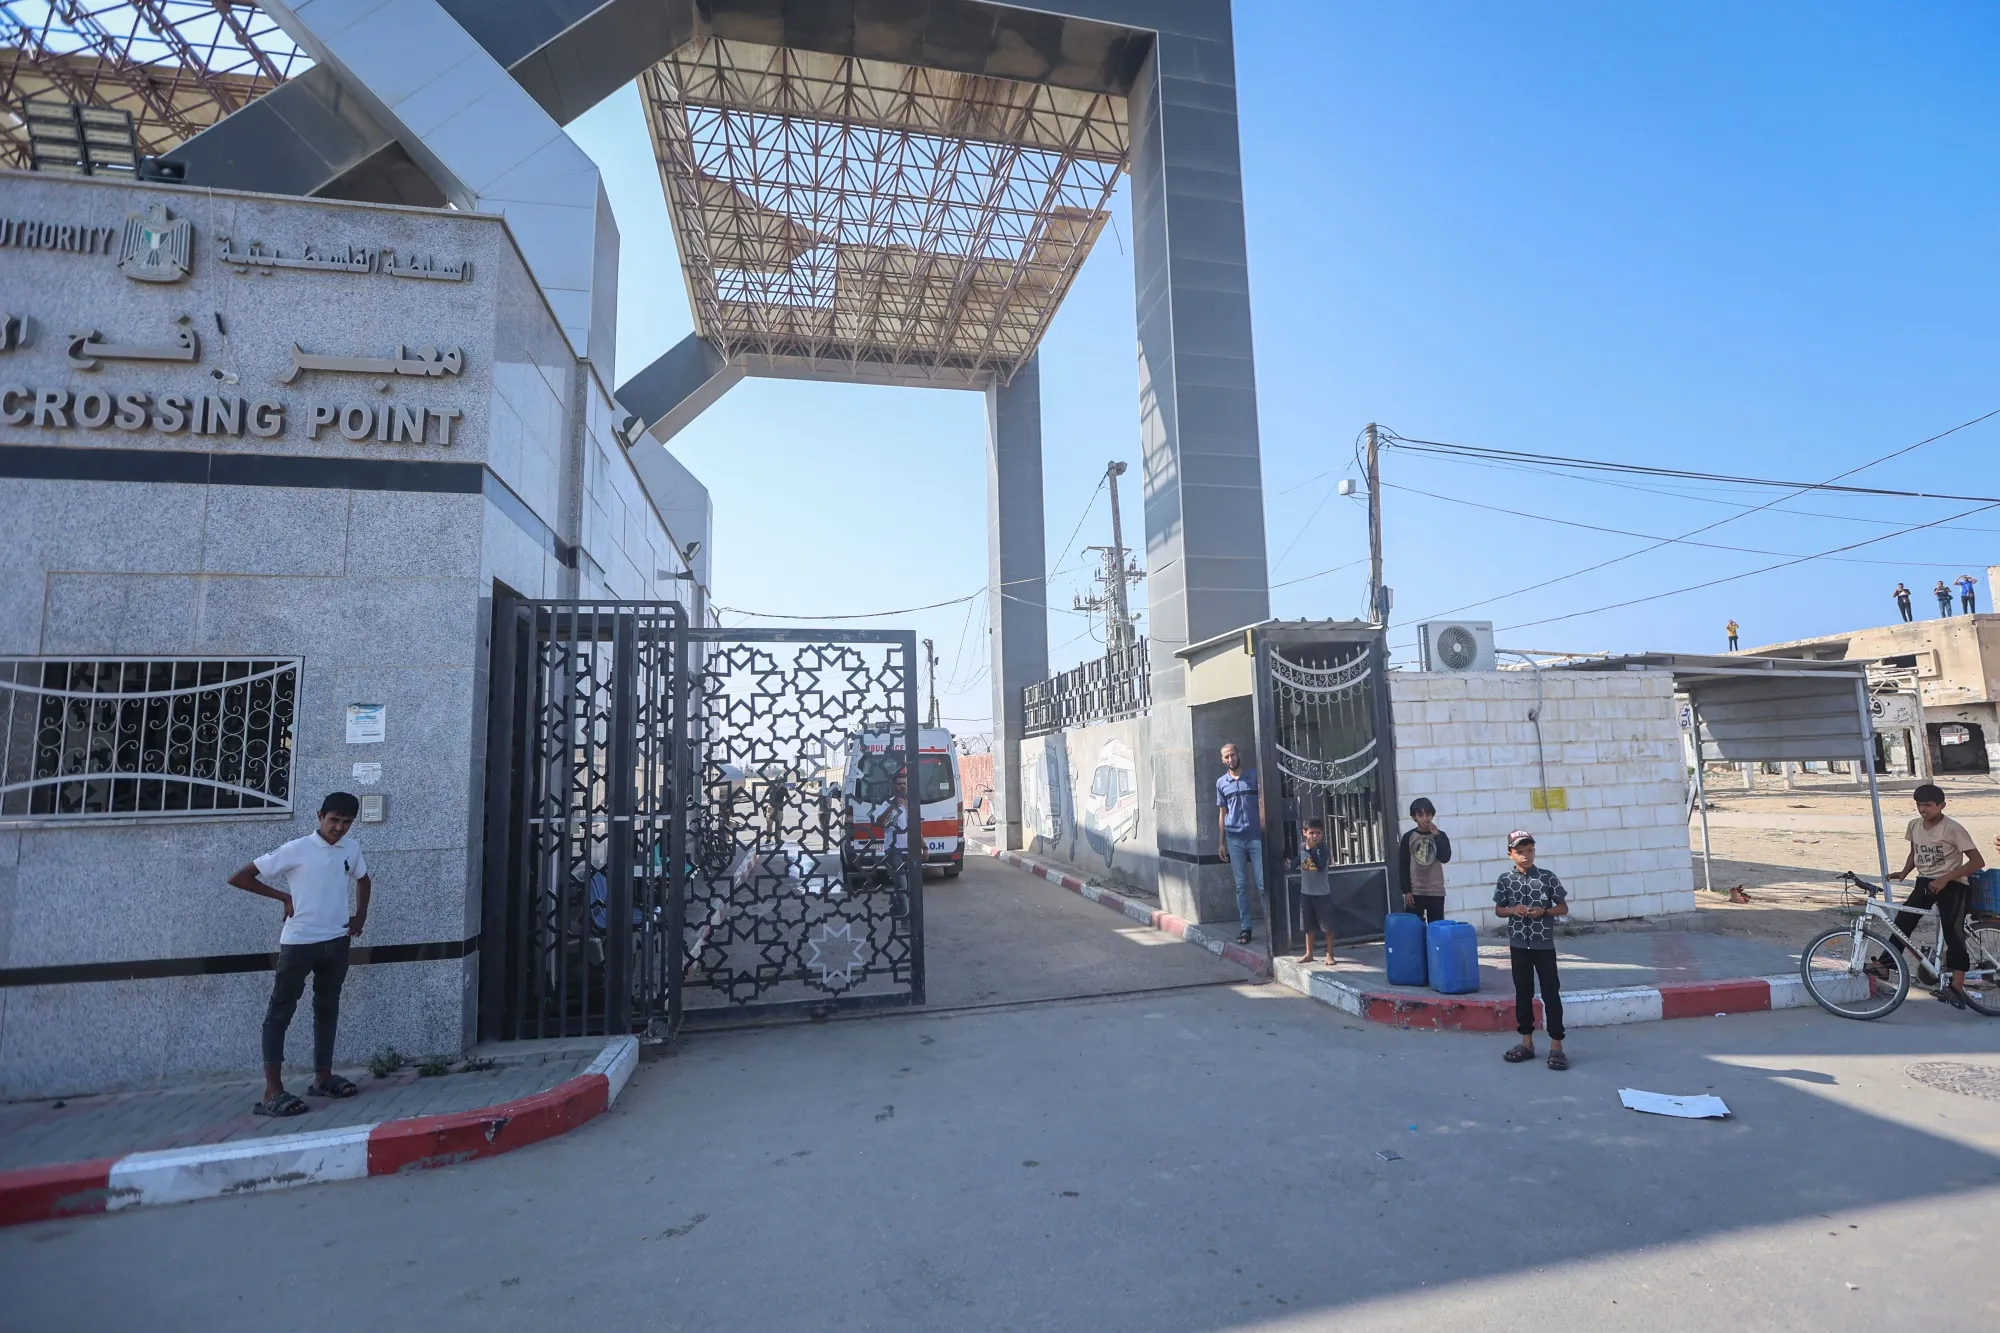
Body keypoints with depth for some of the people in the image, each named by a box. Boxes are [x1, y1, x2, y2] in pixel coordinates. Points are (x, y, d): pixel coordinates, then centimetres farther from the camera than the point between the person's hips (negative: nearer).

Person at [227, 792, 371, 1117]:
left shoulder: (352, 849, 2)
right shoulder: (296, 850, -13)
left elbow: (363, 880, 22)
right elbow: (239, 878, -9)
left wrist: (361, 915, 10)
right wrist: (284, 897, -9)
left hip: (336, 942, 5)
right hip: (299, 942, -5)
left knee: (327, 1008, 15)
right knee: (280, 1012, -1)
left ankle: (323, 1077, 26)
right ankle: (272, 1092, 1)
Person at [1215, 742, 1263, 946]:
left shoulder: (1255, 776, 2)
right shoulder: (1221, 782, 10)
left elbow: (1263, 805, -1)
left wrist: (1266, 832, -11)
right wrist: (1221, 842, 9)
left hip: (1256, 837, -2)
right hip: (1234, 839, 2)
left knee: (1263, 884, -3)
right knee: (1241, 885, 5)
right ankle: (1245, 927, 9)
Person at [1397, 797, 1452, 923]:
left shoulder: (1440, 835, 4)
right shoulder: (1408, 837, -1)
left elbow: (1445, 857, -12)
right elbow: (1403, 866, -1)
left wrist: (1436, 835, -15)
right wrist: (1406, 891, -6)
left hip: (1436, 891, 2)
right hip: (1415, 891, -1)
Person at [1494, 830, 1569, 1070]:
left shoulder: (1547, 877, -5)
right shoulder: (1505, 879, -1)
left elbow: (1564, 908, 1)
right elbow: (1498, 910, 8)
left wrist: (1544, 911, -16)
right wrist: (1513, 910, -12)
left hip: (1544, 945, -2)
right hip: (1519, 945, 2)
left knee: (1551, 994, 1)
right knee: (1523, 993, 10)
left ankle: (1556, 1046, 9)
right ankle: (1527, 1043, 21)